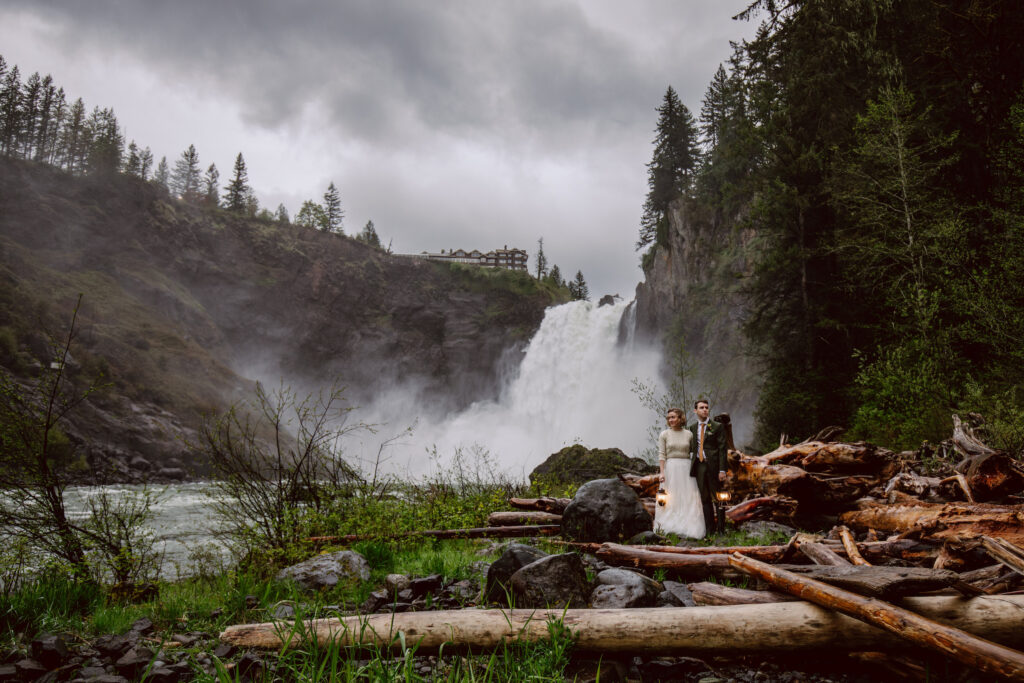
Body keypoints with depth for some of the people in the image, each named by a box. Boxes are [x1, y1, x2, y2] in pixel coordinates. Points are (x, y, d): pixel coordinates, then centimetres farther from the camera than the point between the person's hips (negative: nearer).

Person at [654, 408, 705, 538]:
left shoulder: (688, 434, 7)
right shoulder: (664, 435, 2)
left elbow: (694, 451, 15)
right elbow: (661, 455, -2)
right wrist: (662, 472, -11)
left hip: (686, 469, 2)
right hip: (670, 468, -2)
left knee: (688, 498, 0)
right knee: (671, 498, -1)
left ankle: (688, 528, 6)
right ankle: (669, 528, 4)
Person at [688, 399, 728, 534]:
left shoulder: (717, 427, -1)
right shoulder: (692, 428, 12)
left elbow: (722, 449, -6)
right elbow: (692, 448, 13)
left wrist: (722, 470, -13)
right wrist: (692, 465, 3)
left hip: (713, 465, -4)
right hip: (699, 466, 4)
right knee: (705, 499, 9)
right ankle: (709, 529, 16)